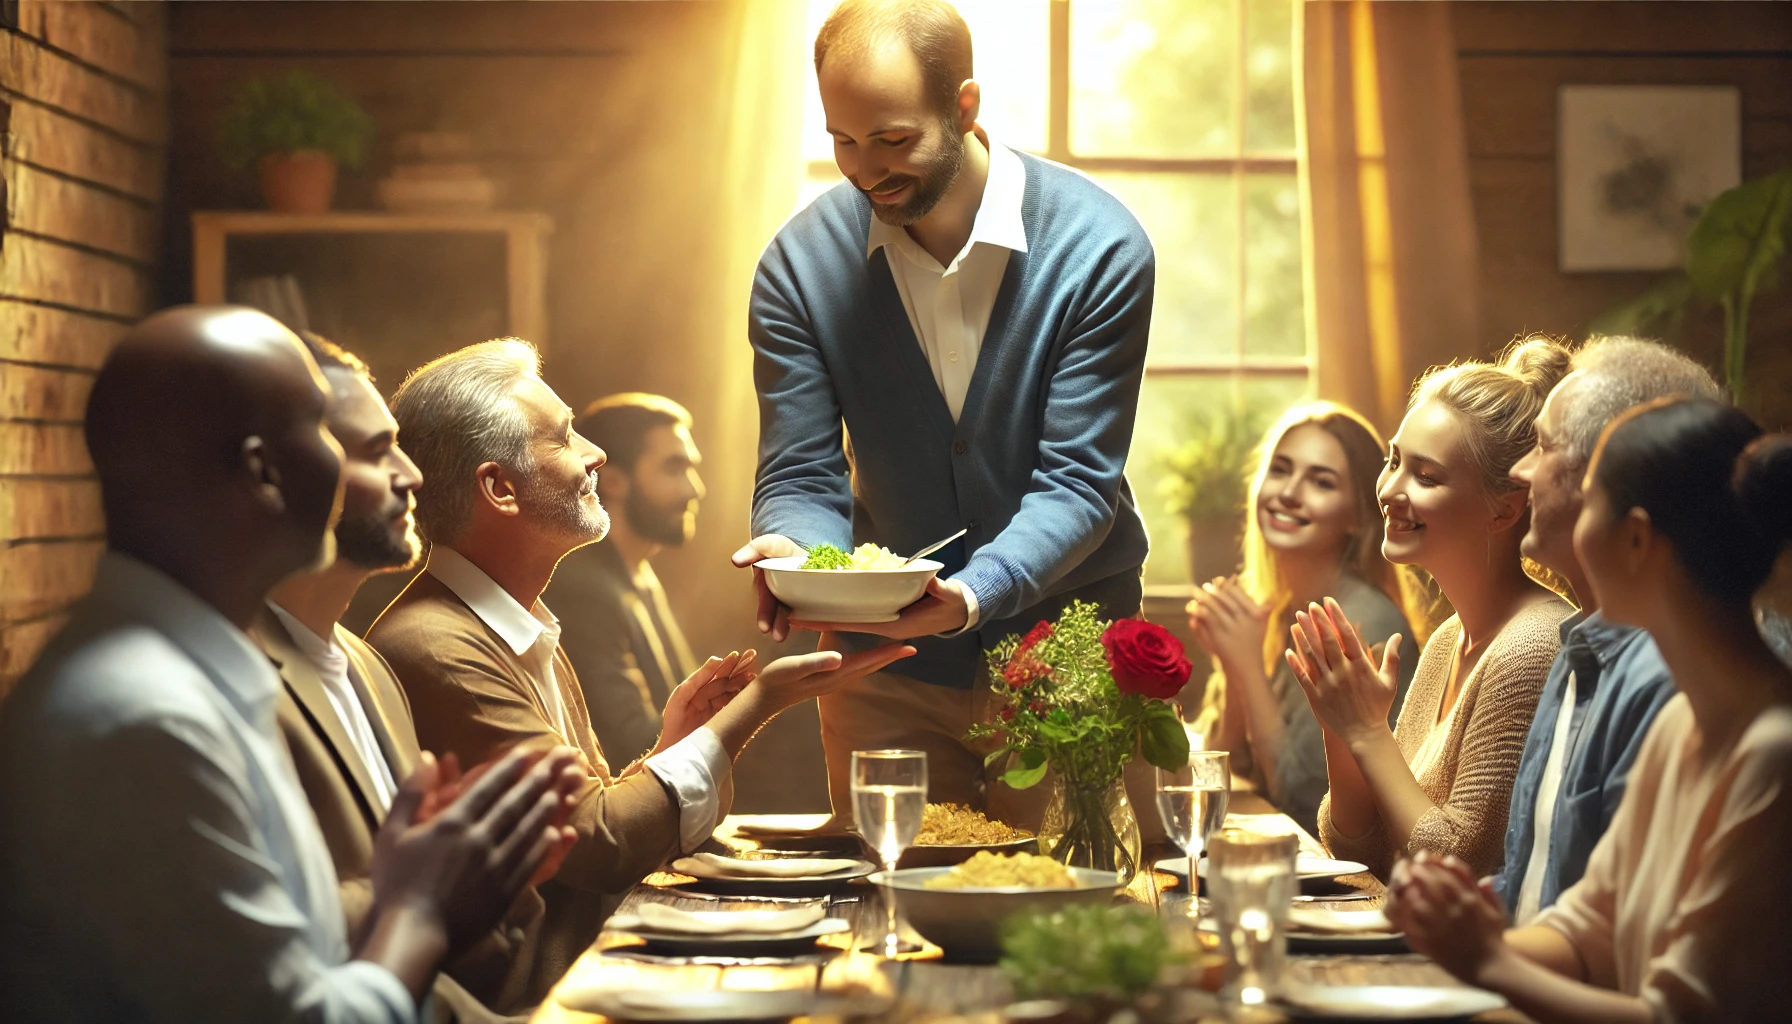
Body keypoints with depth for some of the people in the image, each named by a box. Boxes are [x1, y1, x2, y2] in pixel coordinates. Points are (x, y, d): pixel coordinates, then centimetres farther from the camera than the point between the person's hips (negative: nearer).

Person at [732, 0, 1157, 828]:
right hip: (885, 673, 2)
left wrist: (971, 593, -35)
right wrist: (793, 550, -32)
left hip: (1062, 643, -2)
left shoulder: (1099, 247, -15)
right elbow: (800, 477, -8)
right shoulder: (801, 262, -9)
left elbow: (1077, 482, -18)